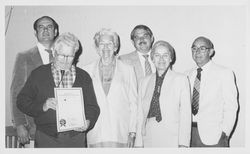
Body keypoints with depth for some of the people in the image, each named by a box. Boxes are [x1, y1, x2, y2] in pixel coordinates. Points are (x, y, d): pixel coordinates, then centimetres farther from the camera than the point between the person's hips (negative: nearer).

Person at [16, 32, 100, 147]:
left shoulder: (84, 77, 9)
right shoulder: (38, 74, 6)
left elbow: (92, 106, 8)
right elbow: (22, 101, 2)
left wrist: (88, 122, -11)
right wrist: (42, 106, -14)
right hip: (46, 138, -1)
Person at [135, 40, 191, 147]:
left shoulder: (181, 79, 2)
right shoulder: (144, 82, 11)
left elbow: (185, 113, -2)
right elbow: (140, 114, 10)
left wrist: (183, 144, -9)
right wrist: (139, 143, 5)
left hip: (172, 140, -2)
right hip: (149, 140, 3)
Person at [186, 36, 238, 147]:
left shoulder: (225, 73, -1)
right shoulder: (188, 74, 10)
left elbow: (230, 107, -4)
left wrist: (224, 133, -11)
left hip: (213, 136, -3)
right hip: (188, 132, 4)